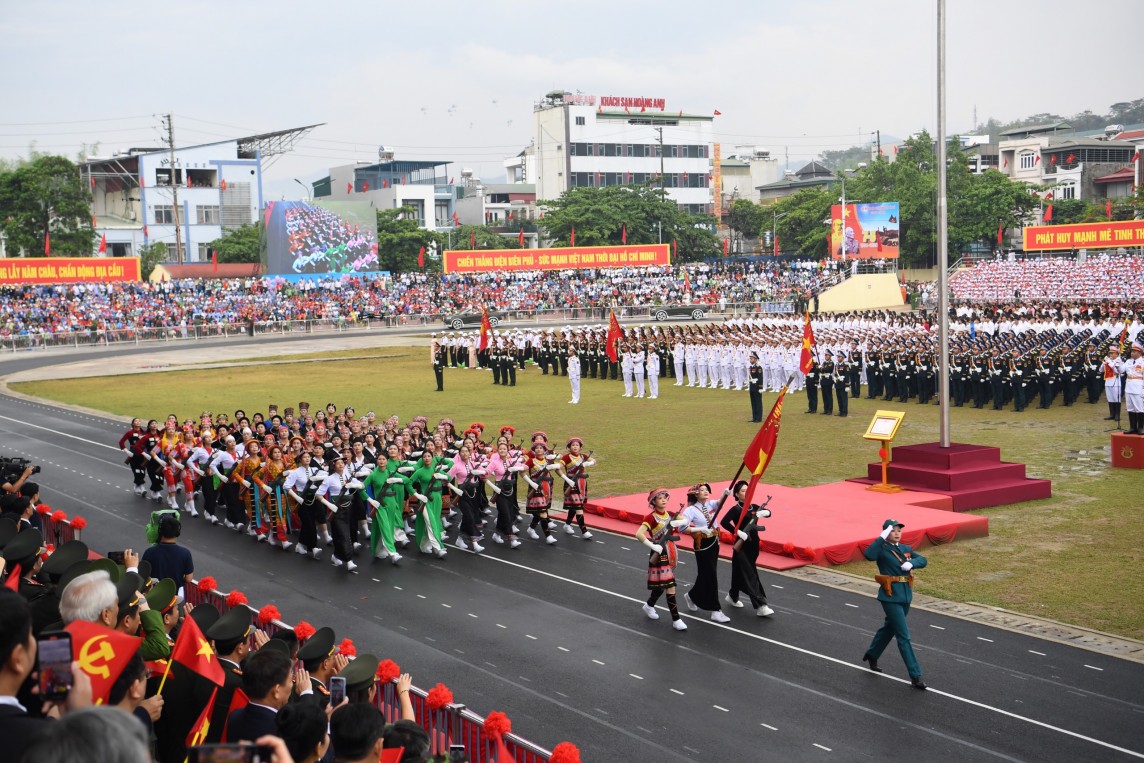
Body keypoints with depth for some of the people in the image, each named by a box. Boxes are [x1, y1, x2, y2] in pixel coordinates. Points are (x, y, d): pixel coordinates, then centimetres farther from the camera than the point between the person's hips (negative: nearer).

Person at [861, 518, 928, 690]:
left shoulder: (906, 548, 11)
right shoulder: (882, 549, -10)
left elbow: (922, 560, 1)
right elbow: (868, 554, -31)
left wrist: (911, 563, -19)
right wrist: (882, 537, -29)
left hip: (906, 595, 8)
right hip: (890, 596, -7)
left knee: (889, 628, 24)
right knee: (904, 636, -7)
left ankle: (871, 655, 46)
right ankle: (915, 676, -5)